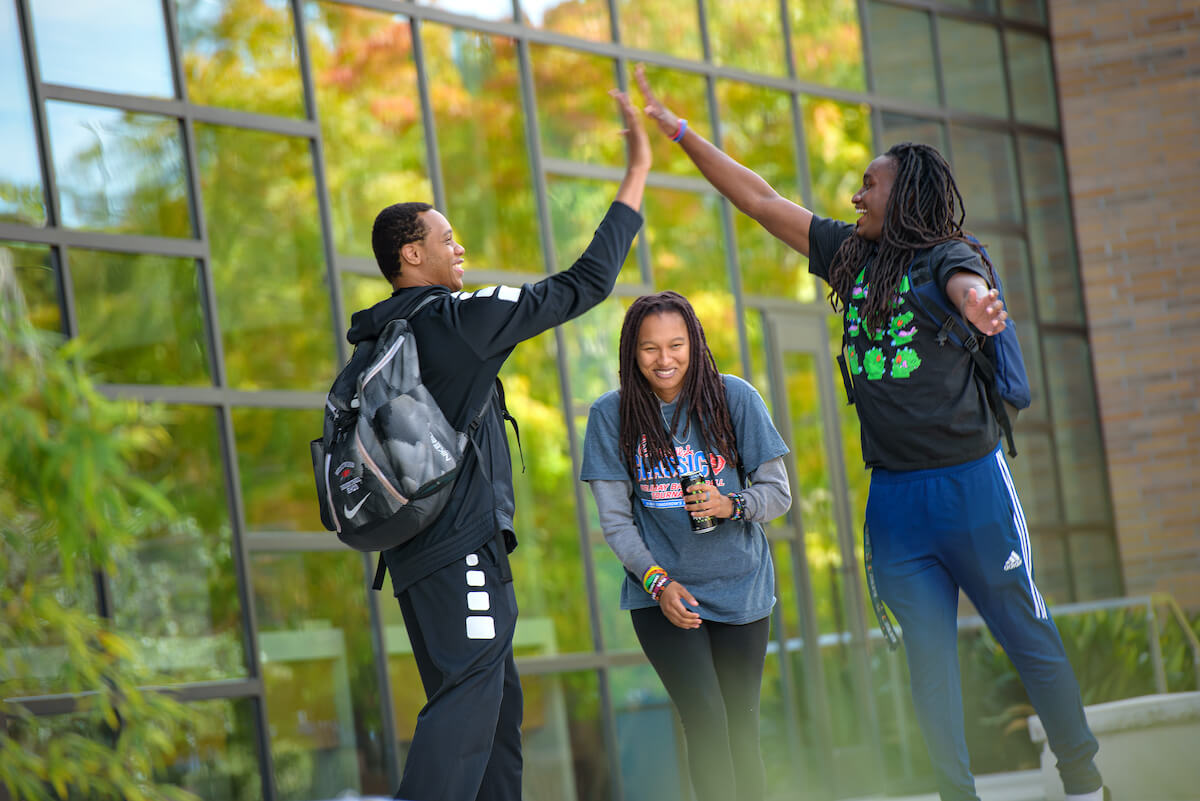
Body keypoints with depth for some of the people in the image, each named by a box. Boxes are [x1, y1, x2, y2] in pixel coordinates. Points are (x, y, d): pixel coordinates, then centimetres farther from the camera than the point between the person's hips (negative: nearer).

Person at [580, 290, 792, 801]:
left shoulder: (733, 398, -4)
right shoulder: (612, 415, -3)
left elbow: (777, 491, 0)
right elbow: (615, 520, 0)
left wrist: (731, 505, -20)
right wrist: (658, 583, -12)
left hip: (740, 586, 1)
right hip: (661, 593, -1)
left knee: (741, 725, 6)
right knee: (706, 720, -14)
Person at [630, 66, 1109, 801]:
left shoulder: (946, 257, -7)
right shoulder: (852, 256, 10)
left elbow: (967, 281, -31)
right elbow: (760, 198, 14)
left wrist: (974, 299, -56)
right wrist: (680, 132, 13)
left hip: (969, 484, -5)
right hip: (894, 497, 5)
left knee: (1027, 636, 2)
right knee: (929, 657, 3)